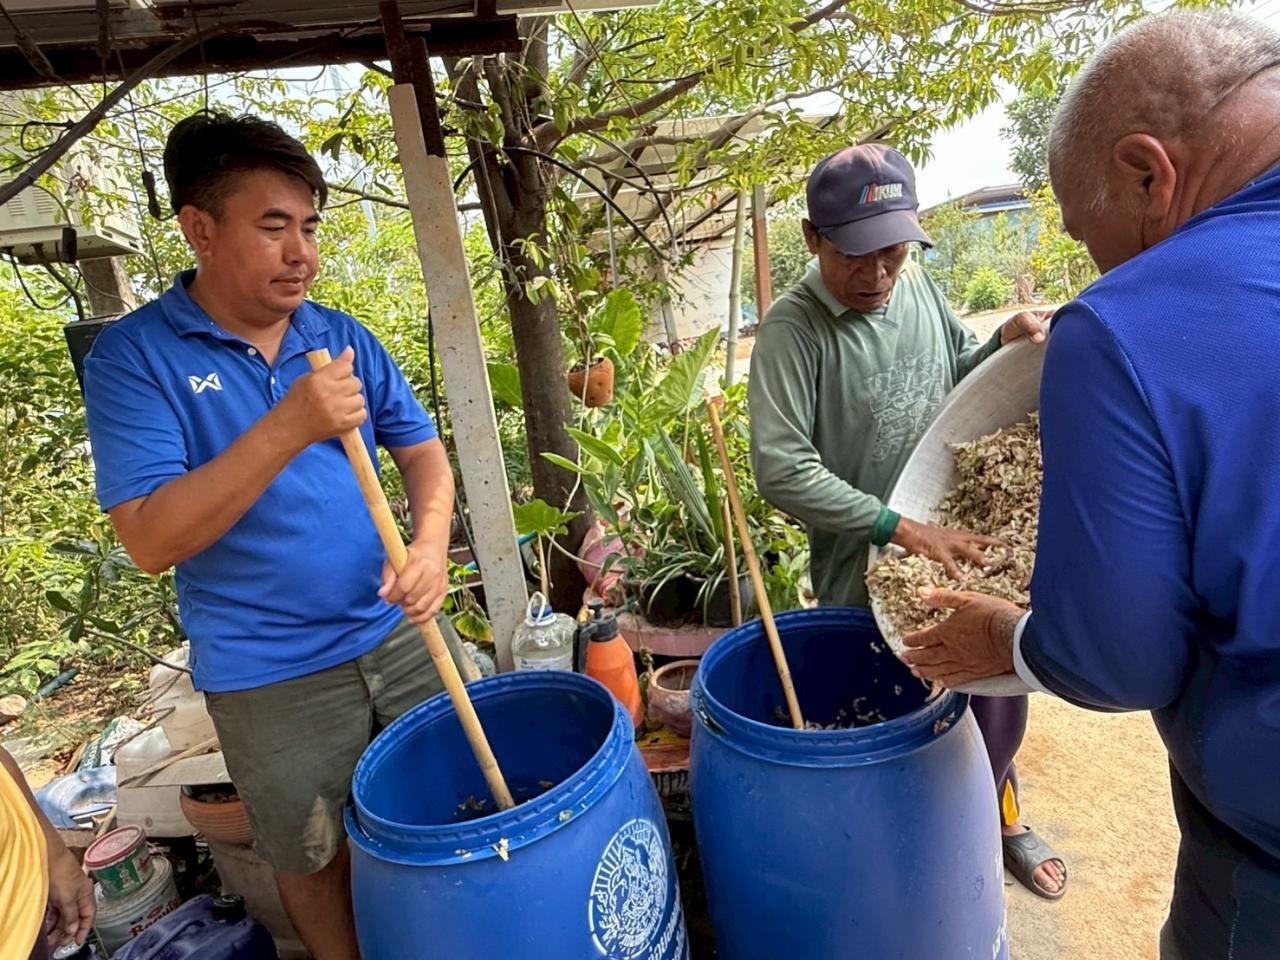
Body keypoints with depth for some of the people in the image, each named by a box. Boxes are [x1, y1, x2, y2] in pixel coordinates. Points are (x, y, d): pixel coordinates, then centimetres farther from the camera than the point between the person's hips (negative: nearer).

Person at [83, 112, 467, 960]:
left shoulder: (343, 338, 2)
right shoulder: (135, 357, -10)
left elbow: (421, 448, 4)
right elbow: (152, 539, -18)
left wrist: (431, 544, -17)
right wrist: (289, 429, -30)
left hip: (400, 632, 4)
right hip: (272, 676, -3)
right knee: (315, 860, 18)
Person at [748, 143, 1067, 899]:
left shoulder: (917, 284, 0)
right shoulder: (793, 329, -18)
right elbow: (782, 470, -25)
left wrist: (1004, 340, -2)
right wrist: (902, 529, -24)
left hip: (964, 545, 6)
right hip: (866, 574, -5)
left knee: (998, 698, 21)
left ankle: (1001, 818, 50)